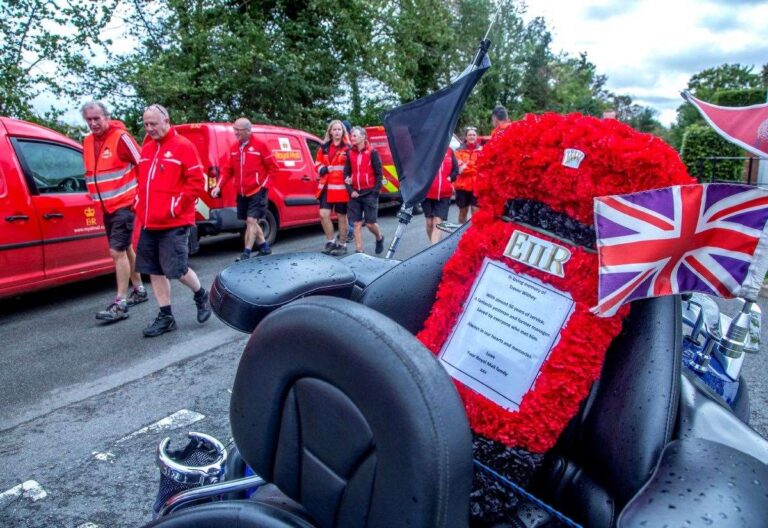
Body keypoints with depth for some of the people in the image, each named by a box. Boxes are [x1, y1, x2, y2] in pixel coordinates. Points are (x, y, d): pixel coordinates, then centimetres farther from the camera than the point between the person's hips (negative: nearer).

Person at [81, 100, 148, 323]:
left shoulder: (121, 137, -13)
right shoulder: (87, 142, 9)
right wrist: (95, 193, 15)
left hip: (125, 204, -8)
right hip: (107, 206, 8)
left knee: (117, 251, -12)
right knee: (125, 249, 16)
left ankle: (120, 304, -8)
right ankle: (139, 290, 31)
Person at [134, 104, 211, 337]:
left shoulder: (183, 146, -7)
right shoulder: (146, 148, 14)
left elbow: (197, 182, -11)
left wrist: (176, 205, -15)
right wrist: (139, 203, 11)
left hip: (174, 224, -7)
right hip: (149, 223, 7)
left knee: (176, 270, -7)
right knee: (155, 271, 8)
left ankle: (201, 296, 22)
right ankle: (165, 317, 18)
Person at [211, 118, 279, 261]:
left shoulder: (260, 146, -9)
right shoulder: (234, 149, 8)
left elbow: (274, 168, -6)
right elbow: (229, 170, 11)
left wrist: (264, 185, -11)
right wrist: (219, 186, 1)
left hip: (257, 192, -7)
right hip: (242, 193, 7)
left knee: (251, 220, -10)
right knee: (250, 222, 13)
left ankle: (246, 254, -6)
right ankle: (264, 247, 28)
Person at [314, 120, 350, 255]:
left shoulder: (348, 148, -2)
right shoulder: (324, 147, 11)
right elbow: (318, 164, 16)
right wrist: (324, 169, -6)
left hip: (341, 187, -4)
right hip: (326, 187, 4)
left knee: (342, 216, 5)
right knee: (324, 214, -1)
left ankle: (342, 244, 17)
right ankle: (330, 241, 16)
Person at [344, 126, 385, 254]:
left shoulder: (372, 153, -3)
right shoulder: (350, 153, 8)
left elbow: (378, 174, -3)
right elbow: (346, 173, 9)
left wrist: (375, 192, -9)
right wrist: (350, 190, -4)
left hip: (369, 193, -3)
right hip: (355, 194, 4)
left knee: (370, 223, -2)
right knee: (357, 224, 2)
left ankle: (379, 238, 28)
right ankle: (359, 251, 8)